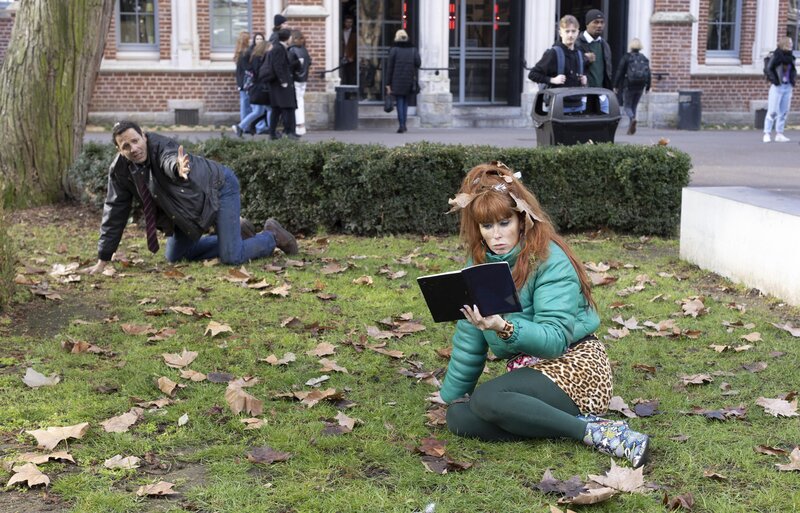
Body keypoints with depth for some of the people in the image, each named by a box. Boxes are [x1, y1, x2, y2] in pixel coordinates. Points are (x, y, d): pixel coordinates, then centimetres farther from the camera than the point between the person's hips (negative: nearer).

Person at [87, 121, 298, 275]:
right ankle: (232, 233, 25)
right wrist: (103, 260, -3)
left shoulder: (161, 146, -32)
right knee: (174, 257, 11)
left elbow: (171, 161, -57)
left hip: (219, 187, -8)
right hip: (190, 205, 8)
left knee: (231, 257, -18)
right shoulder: (119, 170, -12)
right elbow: (115, 211, -5)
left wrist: (178, 168, -84)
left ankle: (272, 236, 12)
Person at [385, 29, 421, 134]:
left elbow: (390, 67, -4)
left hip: (397, 80, -3)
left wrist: (388, 84, -1)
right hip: (409, 81, 3)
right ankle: (404, 125, 19)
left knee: (399, 103, 1)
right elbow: (418, 63, -8)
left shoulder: (394, 50, -3)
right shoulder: (413, 50, 4)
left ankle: (401, 125, -9)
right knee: (405, 102, 17)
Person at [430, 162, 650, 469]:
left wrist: (504, 327, -41)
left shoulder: (550, 260, -15)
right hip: (527, 368, 8)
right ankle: (576, 422, -16)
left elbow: (555, 339, -24)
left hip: (573, 366, -8)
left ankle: (595, 432, -25)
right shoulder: (480, 262, 5)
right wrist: (451, 392, 13)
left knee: (486, 399, -31)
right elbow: (469, 335, 12)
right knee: (458, 418, -17)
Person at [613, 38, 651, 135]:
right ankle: (630, 129, 12)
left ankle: (632, 118, -26)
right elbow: (648, 74, 6)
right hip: (640, 87, 4)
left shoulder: (626, 57, -7)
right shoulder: (644, 59, 5)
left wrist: (615, 86, 0)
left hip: (628, 87, -4)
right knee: (634, 106, 15)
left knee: (627, 106, 5)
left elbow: (620, 72, -7)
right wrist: (647, 87, 15)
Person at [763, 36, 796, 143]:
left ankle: (779, 134, 14)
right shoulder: (776, 55, -9)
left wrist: (793, 79, 4)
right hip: (777, 86, -6)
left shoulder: (790, 57, 10)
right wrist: (774, 80, -16)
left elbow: (794, 70, 20)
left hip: (788, 87, 6)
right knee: (772, 111, -5)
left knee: (784, 112, 8)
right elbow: (769, 69, -9)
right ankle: (767, 133, 1)